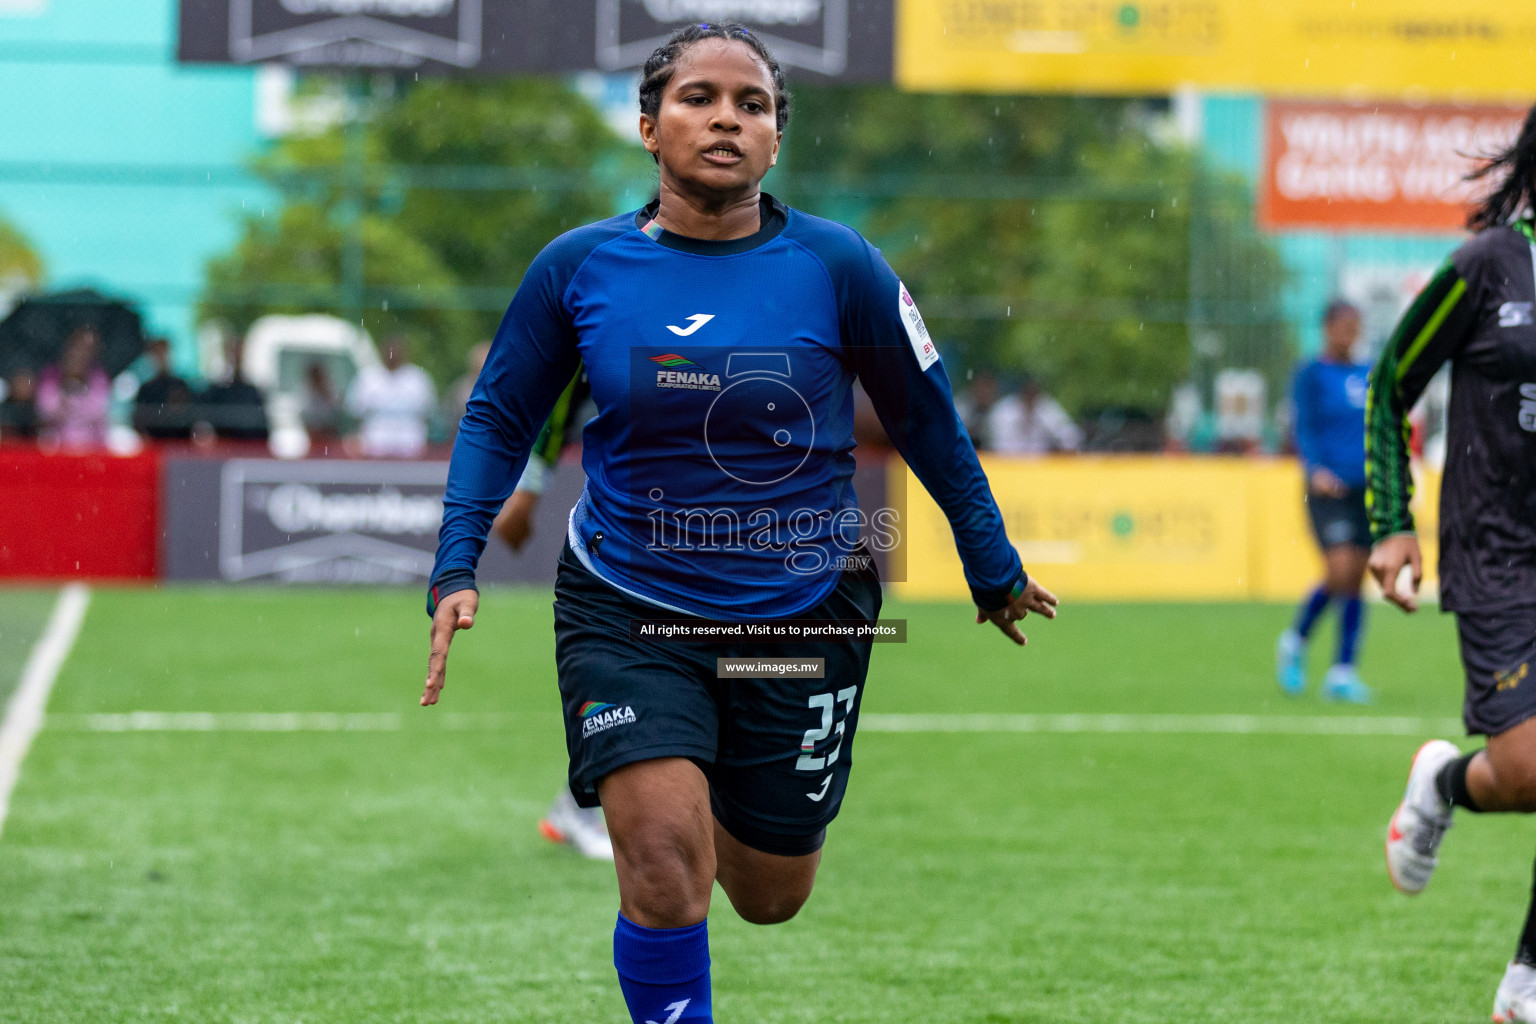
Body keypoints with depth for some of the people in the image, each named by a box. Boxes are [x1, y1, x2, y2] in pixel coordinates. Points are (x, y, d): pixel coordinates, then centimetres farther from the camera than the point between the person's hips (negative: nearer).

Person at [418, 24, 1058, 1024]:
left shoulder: (838, 266, -9)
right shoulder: (580, 266, -6)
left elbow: (928, 422, 5)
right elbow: (499, 417, 8)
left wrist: (995, 571, 14)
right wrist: (456, 570, -2)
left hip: (801, 610, 1)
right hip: (627, 609, -1)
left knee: (770, 897, 14)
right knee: (664, 864, -21)